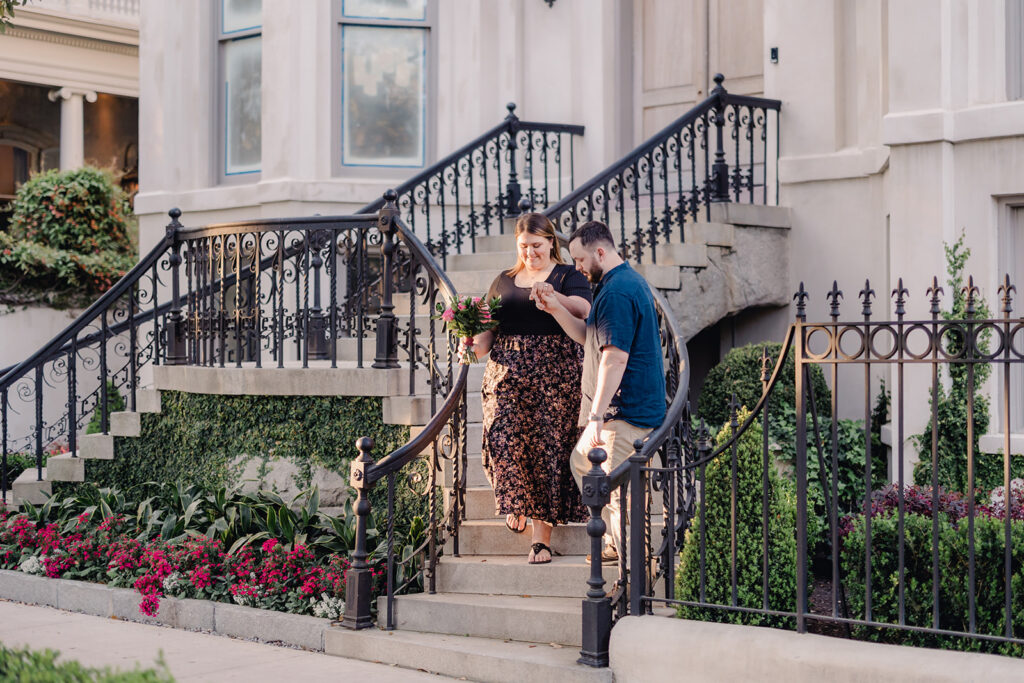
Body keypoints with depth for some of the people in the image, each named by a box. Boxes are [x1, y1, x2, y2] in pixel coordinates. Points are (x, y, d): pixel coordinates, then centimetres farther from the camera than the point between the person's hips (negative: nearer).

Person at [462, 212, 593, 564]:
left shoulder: (568, 276, 7)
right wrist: (475, 346, -2)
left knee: (546, 446, -7)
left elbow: (583, 311, -12)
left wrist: (552, 294, -28)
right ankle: (515, 501, 17)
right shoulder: (504, 281, 20)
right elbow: (489, 329, 19)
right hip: (507, 373, 3)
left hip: (554, 374, -3)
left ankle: (541, 536, -2)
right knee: (503, 439, -13)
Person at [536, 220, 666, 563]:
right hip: (633, 406, 11)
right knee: (581, 460, 24)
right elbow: (590, 337, 21)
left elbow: (615, 358, -25)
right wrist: (557, 310, 8)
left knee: (616, 490, -8)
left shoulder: (616, 292, -19)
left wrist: (596, 416, -24)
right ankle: (616, 541, 30)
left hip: (626, 412, -11)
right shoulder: (629, 281, 15)